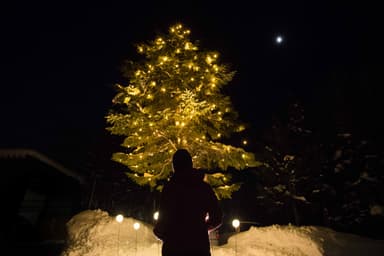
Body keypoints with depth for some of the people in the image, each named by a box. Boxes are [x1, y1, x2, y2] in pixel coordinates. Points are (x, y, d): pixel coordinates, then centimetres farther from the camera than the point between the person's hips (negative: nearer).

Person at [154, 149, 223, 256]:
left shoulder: (170, 187, -7)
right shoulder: (204, 187, 3)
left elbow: (163, 218, -9)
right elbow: (217, 218, 6)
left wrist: (158, 231, 13)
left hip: (174, 247, -2)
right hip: (200, 247, 3)